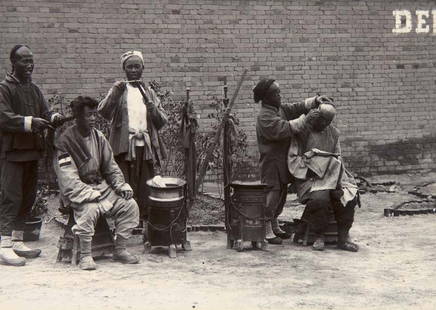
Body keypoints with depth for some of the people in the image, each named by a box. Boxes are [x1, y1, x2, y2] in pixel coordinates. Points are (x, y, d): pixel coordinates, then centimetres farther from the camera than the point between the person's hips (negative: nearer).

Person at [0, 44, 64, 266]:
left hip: (32, 150, 8)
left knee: (28, 198, 11)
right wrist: (29, 122, -27)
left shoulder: (34, 89, 18)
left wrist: (54, 117, -10)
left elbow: (44, 112, 12)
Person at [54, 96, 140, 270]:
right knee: (89, 209, -36)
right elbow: (69, 181, -18)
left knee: (130, 205, -12)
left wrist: (121, 185, -4)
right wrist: (92, 194, -27)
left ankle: (120, 250, 0)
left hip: (102, 187, 6)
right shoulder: (65, 142, -12)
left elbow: (110, 166, 14)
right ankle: (85, 255, -19)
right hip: (78, 193, -6)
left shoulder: (98, 137, 8)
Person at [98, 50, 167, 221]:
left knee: (145, 189, 3)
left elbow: (162, 121, 10)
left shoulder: (149, 92, 16)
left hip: (146, 146, 3)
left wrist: (150, 104, -7)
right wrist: (114, 93, -21)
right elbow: (103, 112, -8)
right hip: (124, 146, -3)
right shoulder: (119, 90, 7)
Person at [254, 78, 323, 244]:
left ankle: (275, 227, 29)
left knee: (281, 194, 16)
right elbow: (283, 128, -27)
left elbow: (297, 107, 13)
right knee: (272, 193, -8)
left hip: (283, 160, 9)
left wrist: (316, 101, -4)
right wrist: (305, 121, -29)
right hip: (270, 161, -9)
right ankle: (266, 231, -1)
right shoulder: (264, 117, -17)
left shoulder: (280, 108, 11)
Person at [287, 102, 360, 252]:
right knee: (320, 198, -36)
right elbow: (293, 160, -4)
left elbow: (338, 157, 19)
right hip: (308, 178, -5)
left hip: (332, 177, 5)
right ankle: (319, 236, -17)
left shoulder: (333, 133, 15)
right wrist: (310, 171, -16)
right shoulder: (302, 133, -1)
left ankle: (343, 237, -16)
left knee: (349, 194, -25)